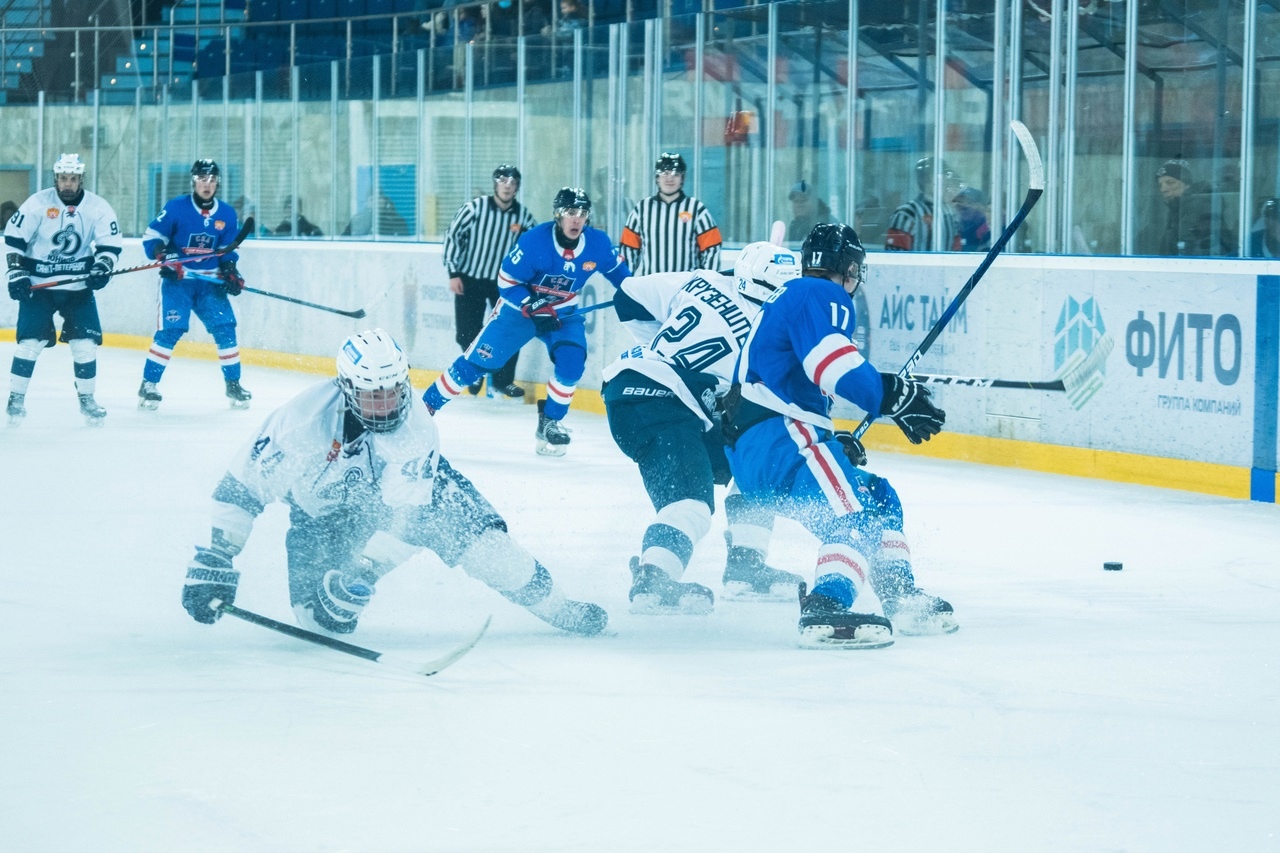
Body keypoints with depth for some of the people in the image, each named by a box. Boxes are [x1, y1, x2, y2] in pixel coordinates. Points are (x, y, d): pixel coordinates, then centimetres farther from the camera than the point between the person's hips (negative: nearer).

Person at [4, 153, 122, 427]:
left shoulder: (97, 206, -4)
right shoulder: (38, 203, -9)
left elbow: (110, 243, -1)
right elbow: (13, 238, -6)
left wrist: (102, 268, -18)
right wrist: (16, 272, -12)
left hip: (78, 286, 2)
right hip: (38, 284, -2)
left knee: (86, 343, -3)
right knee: (30, 341, -9)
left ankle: (87, 399, 13)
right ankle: (16, 399, 2)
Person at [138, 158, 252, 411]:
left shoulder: (227, 214, 4)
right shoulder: (177, 208, -9)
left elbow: (228, 251, 13)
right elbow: (151, 236, -5)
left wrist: (231, 272, -3)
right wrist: (163, 256, -21)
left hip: (210, 281, 4)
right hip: (177, 279, -4)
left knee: (225, 328, -4)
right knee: (170, 331, -13)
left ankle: (233, 384, 9)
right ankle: (148, 385, -5)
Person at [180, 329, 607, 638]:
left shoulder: (414, 426, -31)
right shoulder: (304, 419, -34)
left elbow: (406, 517, -34)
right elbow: (242, 485, -26)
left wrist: (362, 576, -42)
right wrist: (214, 559, -29)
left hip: (401, 487, 1)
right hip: (323, 512, -1)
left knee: (471, 528, -20)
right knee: (321, 616, -17)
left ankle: (553, 605, -7)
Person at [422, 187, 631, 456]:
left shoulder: (597, 243, -17)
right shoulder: (535, 241, -28)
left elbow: (618, 270, 5)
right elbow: (506, 281, -19)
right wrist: (533, 308, -28)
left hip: (563, 313, 3)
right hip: (519, 309, -3)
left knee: (572, 360, -21)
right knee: (477, 361, -4)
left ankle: (549, 422, -3)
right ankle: (426, 405, 8)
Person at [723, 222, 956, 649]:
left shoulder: (786, 299, 30)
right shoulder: (821, 296, -3)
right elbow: (834, 365, -21)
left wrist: (832, 442, 30)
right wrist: (897, 396, -14)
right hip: (777, 437, -10)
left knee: (879, 497, 23)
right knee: (855, 511, -26)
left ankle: (904, 600, 25)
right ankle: (828, 608, -47)